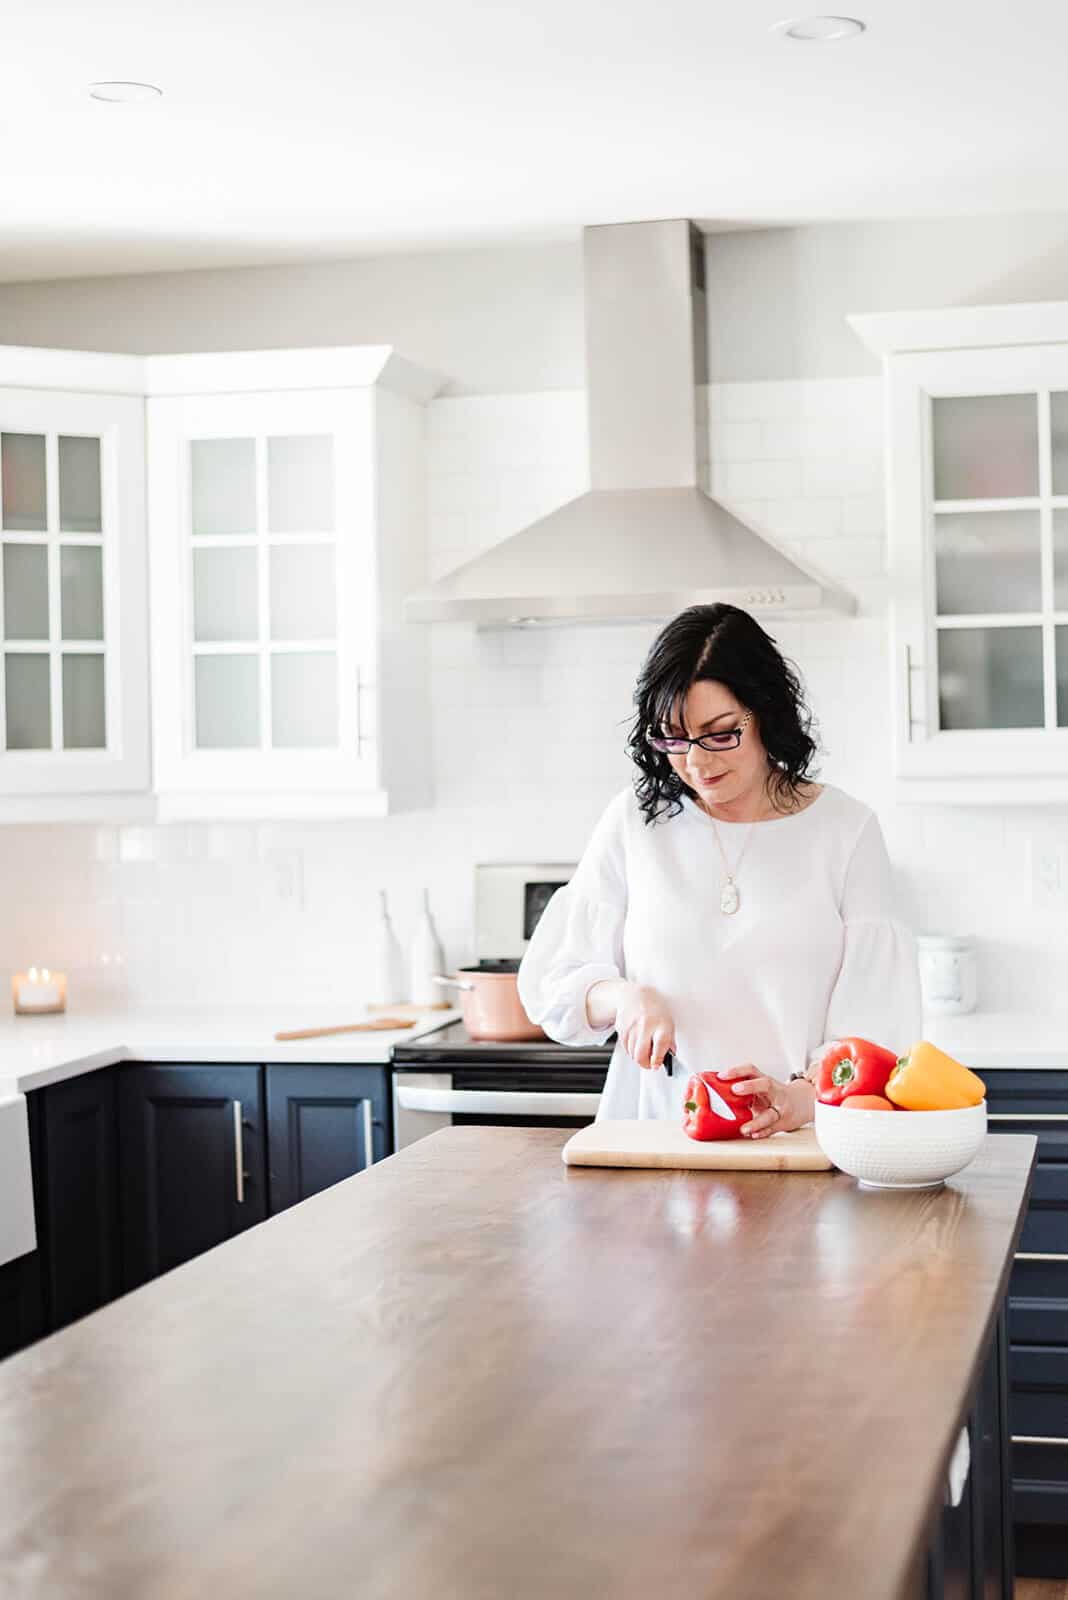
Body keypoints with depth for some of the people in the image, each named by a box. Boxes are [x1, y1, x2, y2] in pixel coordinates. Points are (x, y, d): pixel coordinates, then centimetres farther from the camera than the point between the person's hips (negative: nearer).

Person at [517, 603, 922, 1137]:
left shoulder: (846, 828, 6)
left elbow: (872, 1018, -1)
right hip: (655, 1128, 1)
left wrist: (800, 1098, -19)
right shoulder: (636, 820, 10)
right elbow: (553, 981, 12)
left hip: (801, 1139, -1)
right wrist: (623, 996, -9)